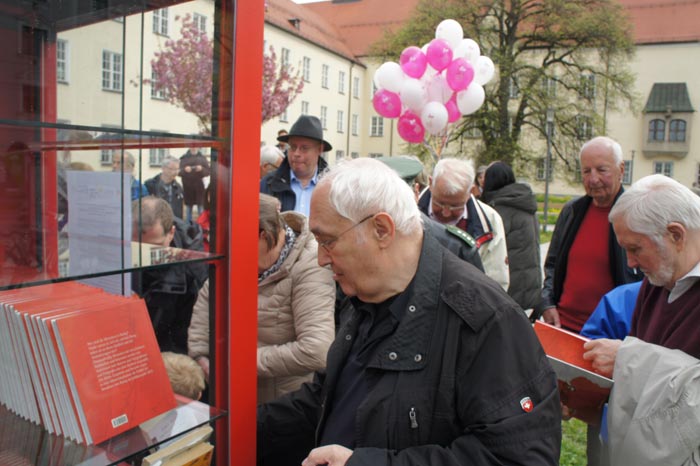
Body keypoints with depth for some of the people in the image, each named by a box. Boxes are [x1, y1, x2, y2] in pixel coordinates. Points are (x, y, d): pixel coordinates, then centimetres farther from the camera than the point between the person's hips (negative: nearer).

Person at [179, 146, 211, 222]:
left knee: (201, 206, 0)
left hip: (199, 186, 0)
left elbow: (209, 171, 3)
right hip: (187, 186, 1)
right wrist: (184, 170, -18)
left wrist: (202, 169, -17)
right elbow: (179, 172, 3)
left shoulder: (202, 158, 7)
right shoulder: (184, 158, 6)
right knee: (188, 206, 8)